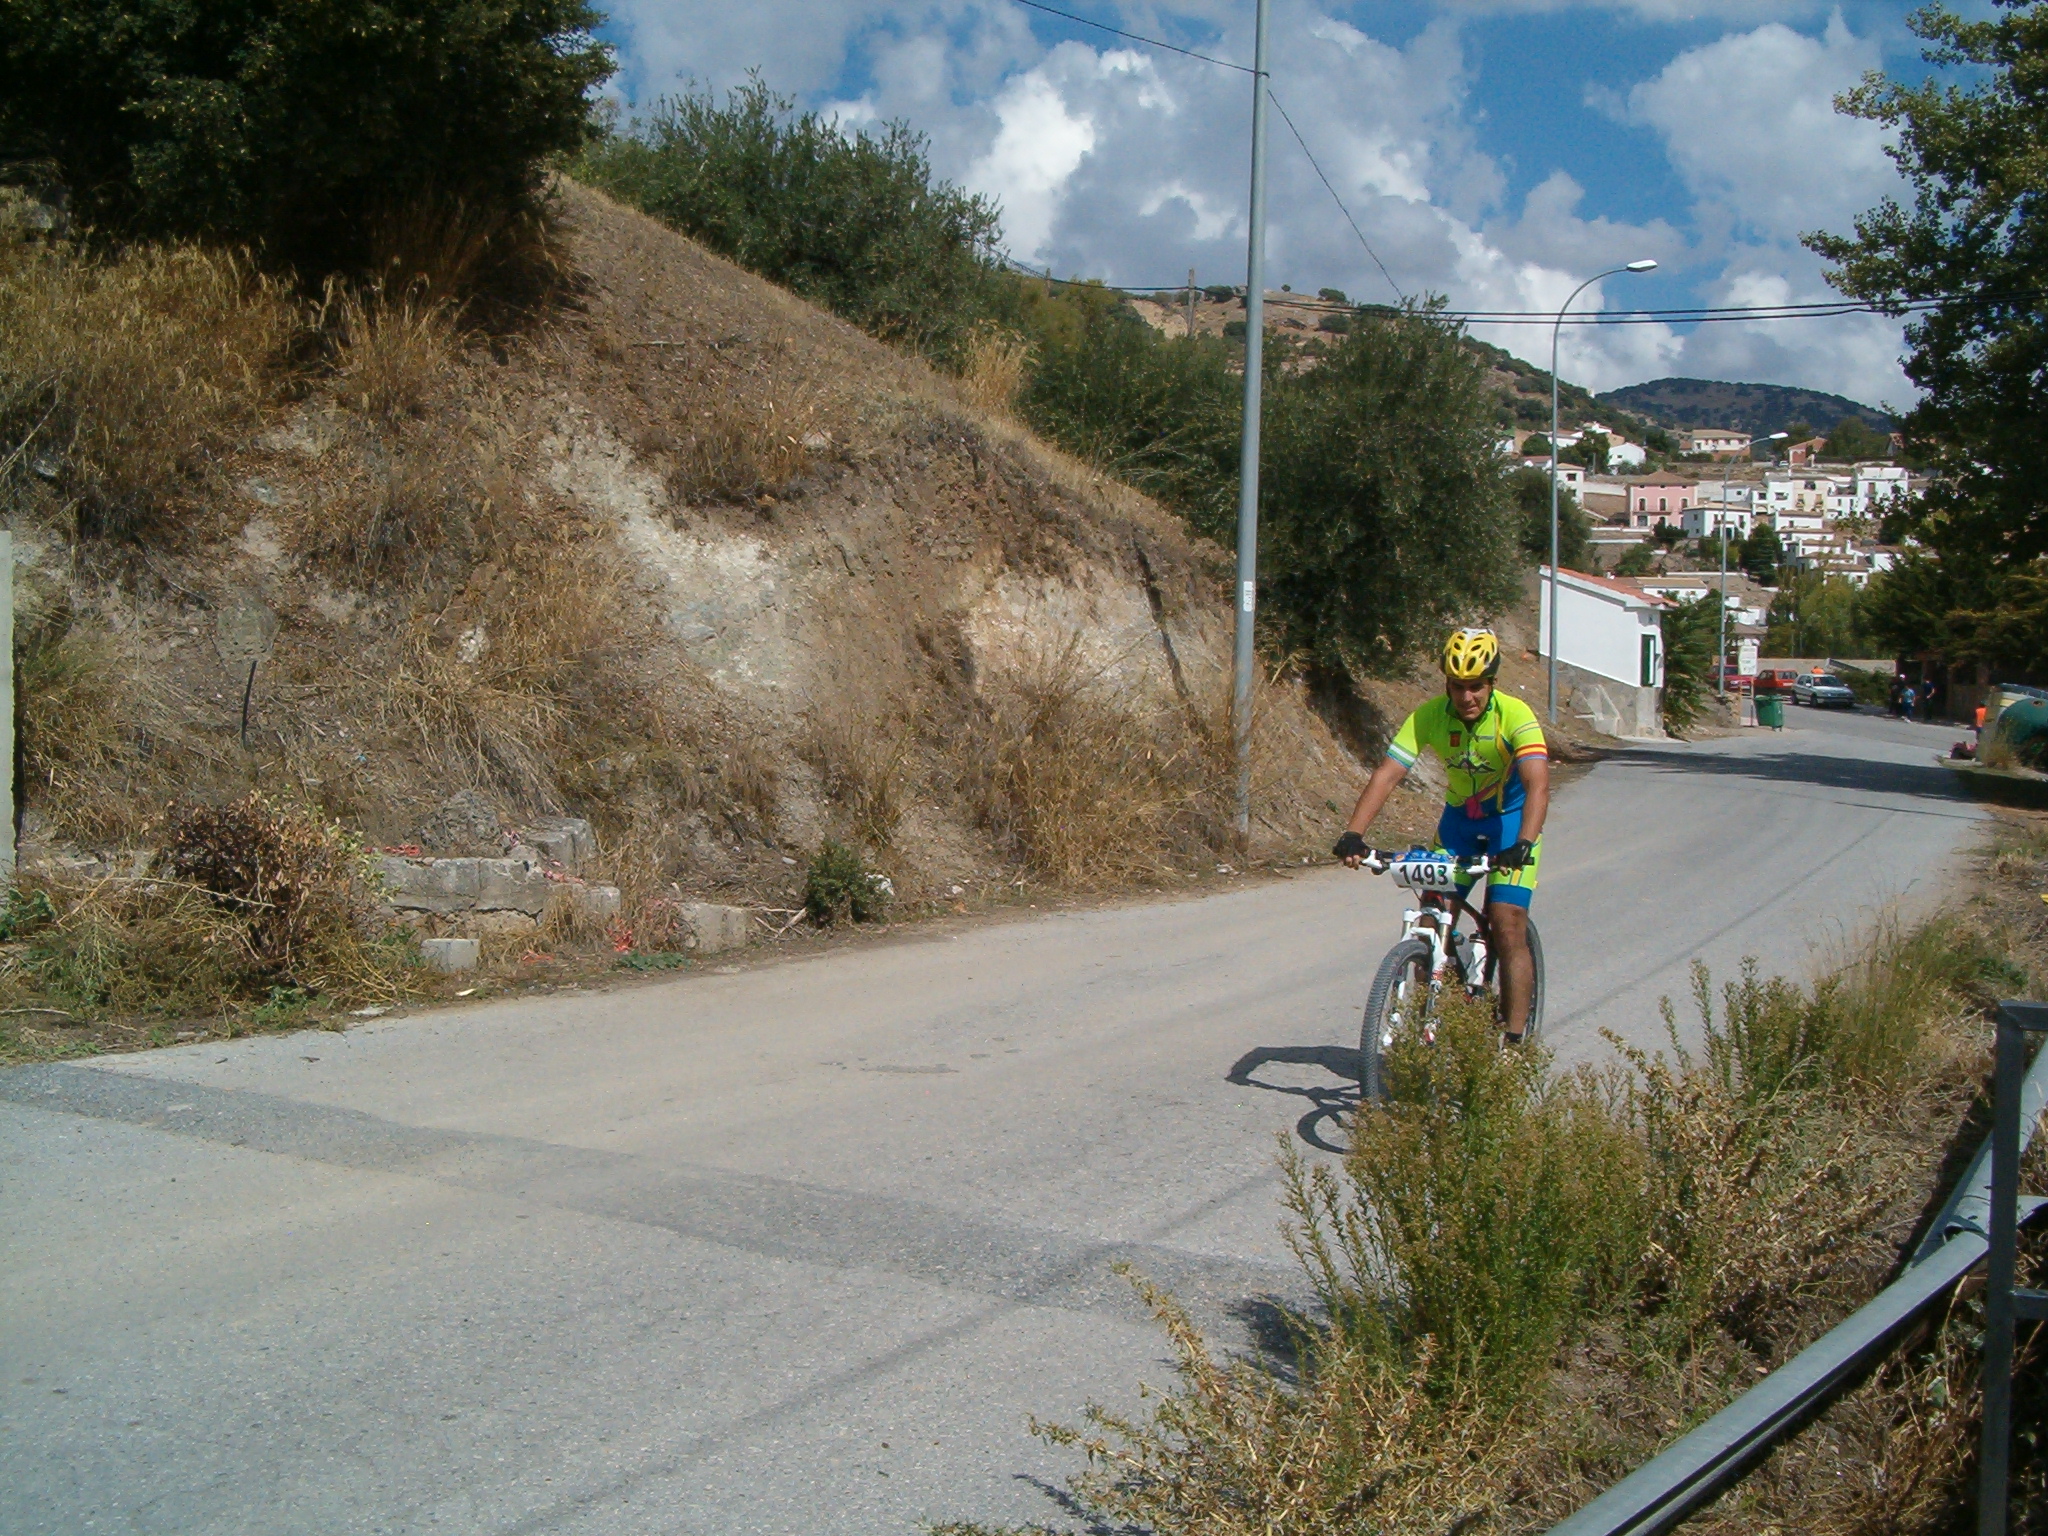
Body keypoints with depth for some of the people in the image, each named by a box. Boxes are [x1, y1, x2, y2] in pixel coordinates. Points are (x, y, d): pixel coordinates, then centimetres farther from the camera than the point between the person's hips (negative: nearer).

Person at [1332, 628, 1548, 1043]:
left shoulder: (1515, 715, -26)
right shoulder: (1429, 717, -19)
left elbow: (1537, 783, -37)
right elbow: (1387, 774, -25)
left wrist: (1523, 844, -53)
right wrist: (1353, 834, -39)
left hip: (1512, 817, -3)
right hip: (1459, 816, 3)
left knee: (1508, 926, -16)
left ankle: (1513, 1040, -9)